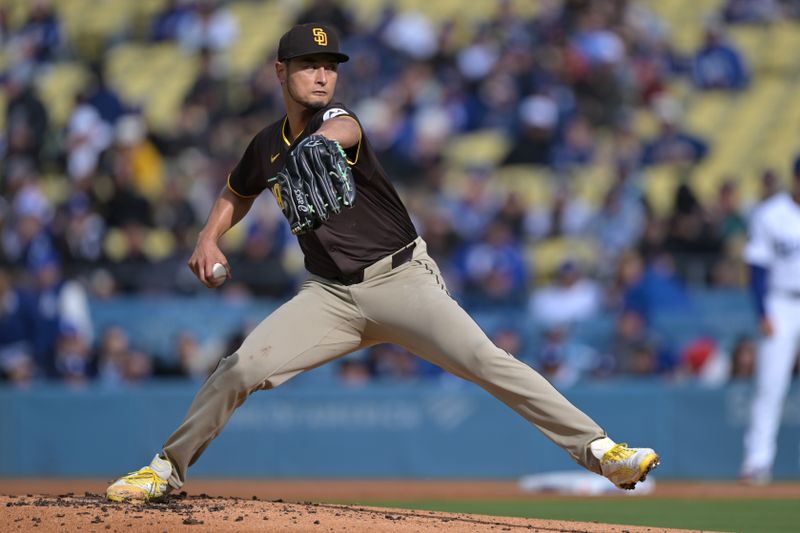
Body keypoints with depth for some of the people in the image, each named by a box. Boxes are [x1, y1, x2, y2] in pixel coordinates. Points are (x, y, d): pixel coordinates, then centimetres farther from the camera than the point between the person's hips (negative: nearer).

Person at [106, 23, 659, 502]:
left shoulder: (337, 119, -10)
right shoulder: (267, 146, 6)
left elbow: (340, 130, -38)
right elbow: (236, 195, 27)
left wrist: (320, 143, -62)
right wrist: (209, 238, 7)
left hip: (402, 278, -4)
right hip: (330, 295, 4)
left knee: (488, 362, -20)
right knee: (241, 367, -11)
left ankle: (599, 449, -20)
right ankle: (167, 469, 8)